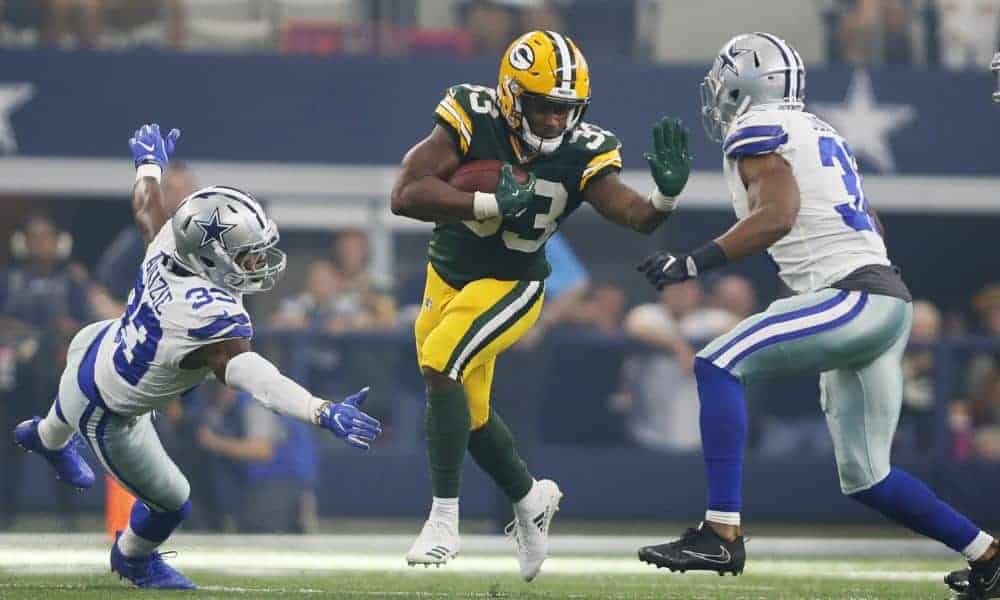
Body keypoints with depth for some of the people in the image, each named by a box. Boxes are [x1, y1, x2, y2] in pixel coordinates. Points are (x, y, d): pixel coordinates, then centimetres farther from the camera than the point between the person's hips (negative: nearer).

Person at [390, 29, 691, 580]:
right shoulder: (474, 121, -22)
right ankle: (530, 498, 43)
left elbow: (636, 217, -24)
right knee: (468, 412, 15)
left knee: (440, 365, -26)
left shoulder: (581, 154, -17)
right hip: (446, 279, 3)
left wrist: (666, 193, -46)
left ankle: (444, 520, -18)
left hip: (511, 286, -3)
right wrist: (495, 204, -37)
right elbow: (405, 196, -29)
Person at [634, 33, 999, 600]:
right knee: (866, 477, 14)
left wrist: (692, 263, -20)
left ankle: (722, 533, -26)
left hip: (855, 298, -9)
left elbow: (777, 216, -19)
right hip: (889, 301, 9)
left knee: (718, 365, -17)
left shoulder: (757, 130, -3)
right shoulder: (823, 135, 24)